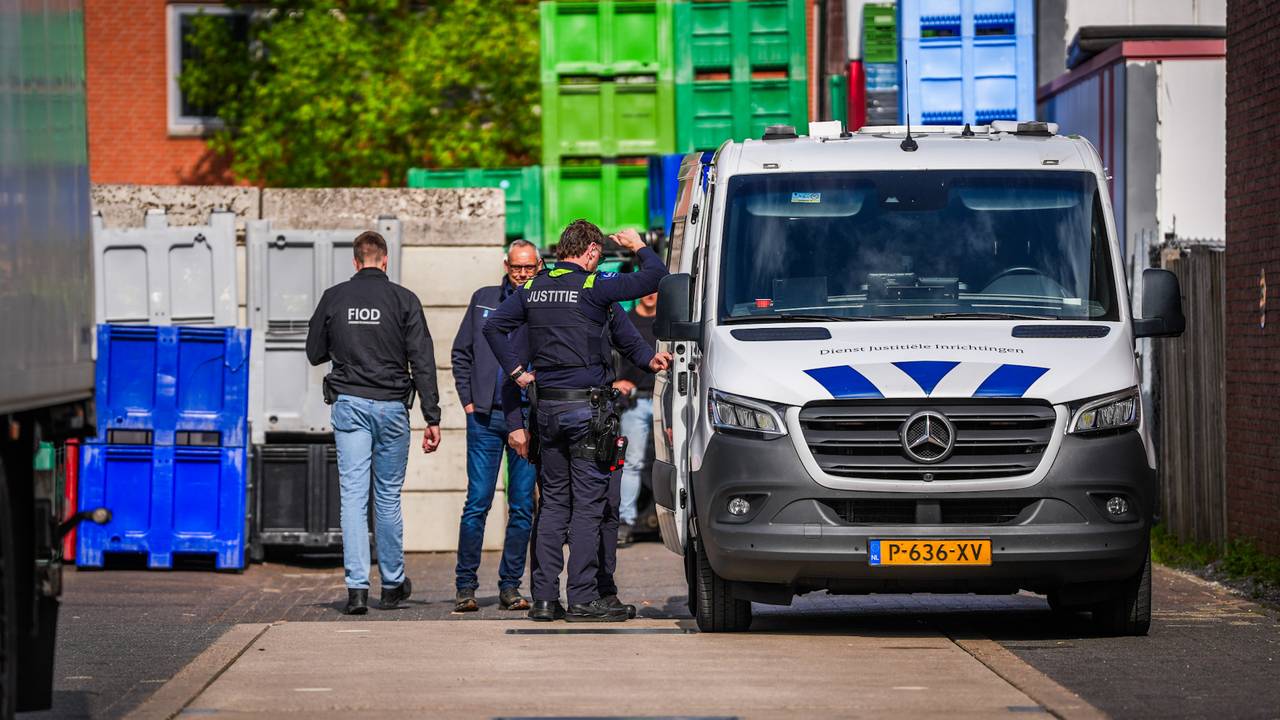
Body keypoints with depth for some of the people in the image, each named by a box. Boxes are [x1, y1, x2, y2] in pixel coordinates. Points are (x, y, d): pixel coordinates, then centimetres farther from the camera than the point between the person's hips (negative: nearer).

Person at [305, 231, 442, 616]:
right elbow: (422, 362, -4)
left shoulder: (333, 298, 3)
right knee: (388, 496, 11)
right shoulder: (404, 300, -1)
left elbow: (315, 352, 13)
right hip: (392, 405, 0)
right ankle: (393, 584, 21)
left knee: (353, 494, -2)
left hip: (349, 404, 0)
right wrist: (432, 418, -3)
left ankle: (357, 586, -11)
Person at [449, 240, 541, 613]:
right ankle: (466, 586, 2)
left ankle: (510, 585, 11)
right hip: (486, 416, 0)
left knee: (522, 508, 3)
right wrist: (468, 400, 6)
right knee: (477, 503, -3)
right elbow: (461, 353, 14)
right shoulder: (483, 300, 9)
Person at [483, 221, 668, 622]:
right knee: (588, 503, -3)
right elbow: (654, 277, -12)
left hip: (547, 407, 6)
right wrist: (639, 248, 6)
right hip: (586, 406, -6)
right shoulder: (592, 287, -10)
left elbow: (494, 326, 12)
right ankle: (582, 599, -5)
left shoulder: (533, 289, 9)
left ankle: (544, 597, 8)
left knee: (553, 502, 11)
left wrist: (515, 370, 13)